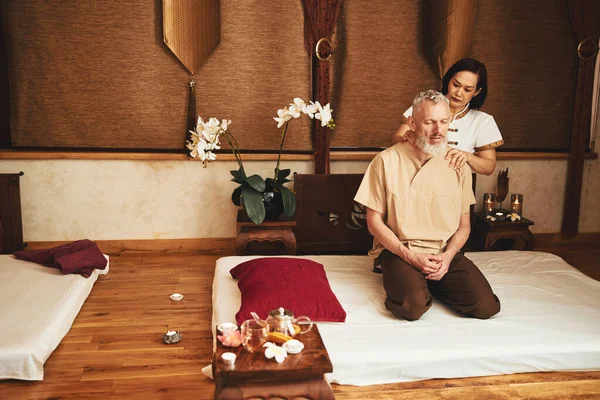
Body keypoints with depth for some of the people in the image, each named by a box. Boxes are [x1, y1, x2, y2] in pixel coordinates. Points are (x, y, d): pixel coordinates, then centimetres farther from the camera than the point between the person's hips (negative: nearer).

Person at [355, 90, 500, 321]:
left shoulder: (458, 165, 6)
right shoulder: (386, 161, -5)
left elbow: (464, 226, 10)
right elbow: (374, 223, -3)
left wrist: (447, 256, -10)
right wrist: (410, 256, -14)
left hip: (445, 254, 4)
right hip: (399, 251, -3)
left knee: (487, 306, -17)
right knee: (413, 307, -30)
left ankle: (429, 284, 9)